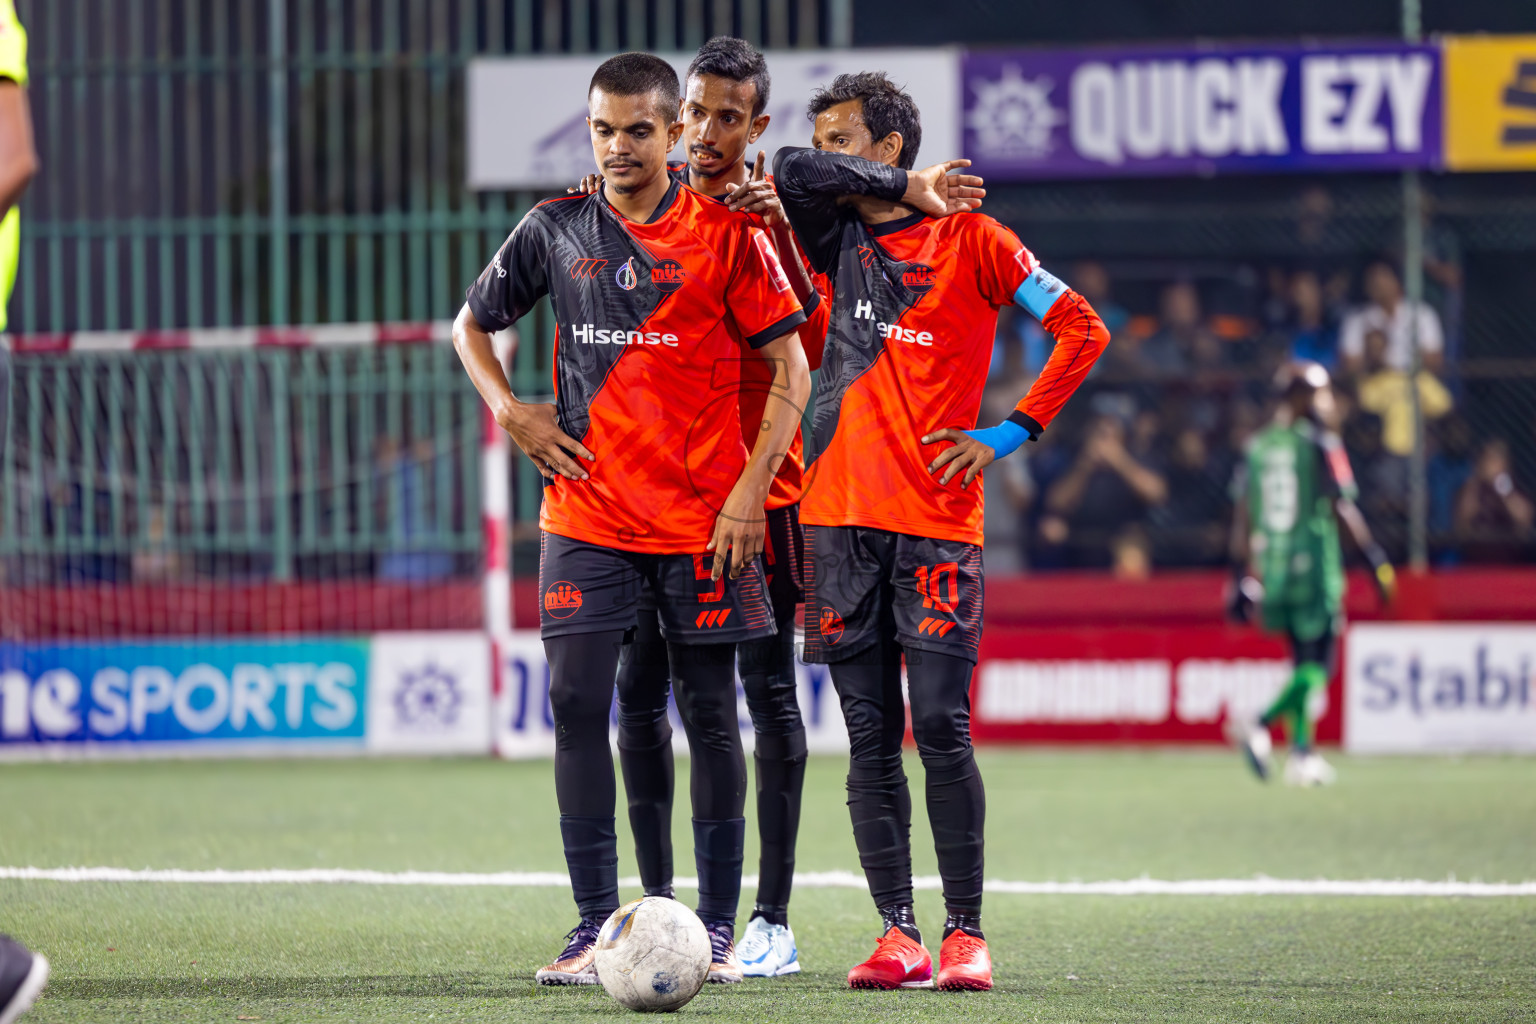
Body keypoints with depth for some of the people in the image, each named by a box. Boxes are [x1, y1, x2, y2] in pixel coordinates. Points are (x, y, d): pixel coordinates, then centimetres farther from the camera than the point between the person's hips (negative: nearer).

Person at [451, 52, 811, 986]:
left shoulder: (726, 235, -2)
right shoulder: (556, 231, 6)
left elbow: (791, 368, -1)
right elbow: (472, 324, 21)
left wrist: (751, 490, -8)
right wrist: (508, 410, 3)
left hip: (706, 520, -2)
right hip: (587, 514, 2)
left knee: (711, 713, 2)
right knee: (578, 705, -7)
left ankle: (718, 926, 11)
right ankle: (596, 926, -2)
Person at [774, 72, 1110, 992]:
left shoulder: (969, 238, 2)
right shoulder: (840, 237, 15)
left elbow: (1082, 329, -1)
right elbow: (788, 172, -2)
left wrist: (1010, 436, -5)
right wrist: (906, 189, 0)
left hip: (937, 522, -4)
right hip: (840, 518, 4)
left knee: (941, 728, -8)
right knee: (870, 738, 2)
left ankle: (966, 932, -2)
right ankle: (899, 933, 4)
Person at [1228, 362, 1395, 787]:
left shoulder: (1257, 447, 9)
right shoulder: (1321, 443, -6)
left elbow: (1242, 518, 9)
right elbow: (1342, 508, -11)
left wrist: (1241, 578, 14)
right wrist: (1375, 558, -6)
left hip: (1270, 564, 6)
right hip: (1315, 560, -6)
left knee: (1303, 659, 17)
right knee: (1316, 663, -3)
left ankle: (1302, 752, 13)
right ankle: (1261, 726, -23)